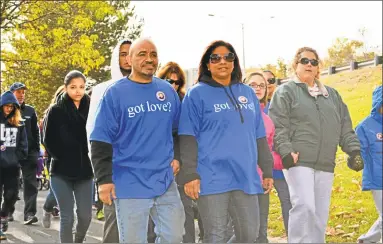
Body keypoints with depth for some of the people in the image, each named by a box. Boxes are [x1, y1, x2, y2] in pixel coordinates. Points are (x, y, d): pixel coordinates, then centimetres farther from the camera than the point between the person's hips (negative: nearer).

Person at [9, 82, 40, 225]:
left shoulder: (30, 111, 11)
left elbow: (35, 132, 13)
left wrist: (36, 150, 5)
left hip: (29, 152, 1)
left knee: (30, 183, -8)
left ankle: (30, 213, -13)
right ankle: (8, 211, 21)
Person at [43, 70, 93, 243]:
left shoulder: (91, 109, 5)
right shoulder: (56, 111, 0)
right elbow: (48, 140, -1)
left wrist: (88, 159, -3)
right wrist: (63, 158, -6)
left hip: (84, 171, 2)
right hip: (61, 172, -2)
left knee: (85, 216, 2)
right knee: (67, 217, -3)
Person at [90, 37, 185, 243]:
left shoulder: (168, 90, 8)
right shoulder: (115, 93, -6)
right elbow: (101, 141, -8)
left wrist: (177, 157, 7)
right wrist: (104, 179, -13)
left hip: (166, 182, 4)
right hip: (130, 185, -4)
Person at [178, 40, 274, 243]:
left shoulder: (248, 93, 15)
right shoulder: (197, 94, -1)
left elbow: (259, 136, 18)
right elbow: (188, 138, -6)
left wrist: (267, 170, 14)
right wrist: (190, 174, -14)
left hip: (246, 177, 5)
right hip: (213, 178, -5)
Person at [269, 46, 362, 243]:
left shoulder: (331, 94, 21)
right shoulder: (285, 91, 5)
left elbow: (345, 126, 19)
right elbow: (278, 126, -6)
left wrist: (354, 149, 5)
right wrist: (285, 151, -18)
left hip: (325, 164, 6)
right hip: (298, 161, -6)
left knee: (321, 213, 7)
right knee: (304, 206, -19)